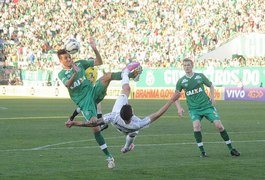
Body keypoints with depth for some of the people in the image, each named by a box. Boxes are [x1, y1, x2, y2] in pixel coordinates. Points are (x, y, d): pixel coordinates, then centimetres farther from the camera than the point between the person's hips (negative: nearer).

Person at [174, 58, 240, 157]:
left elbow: (211, 85, 16)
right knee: (196, 125, -27)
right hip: (194, 109, 0)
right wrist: (179, 108, -2)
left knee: (218, 125, -8)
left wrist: (212, 98, 1)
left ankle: (231, 148, 6)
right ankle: (202, 151, -15)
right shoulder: (181, 81, 2)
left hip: (207, 106, 0)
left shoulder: (200, 76, 2)